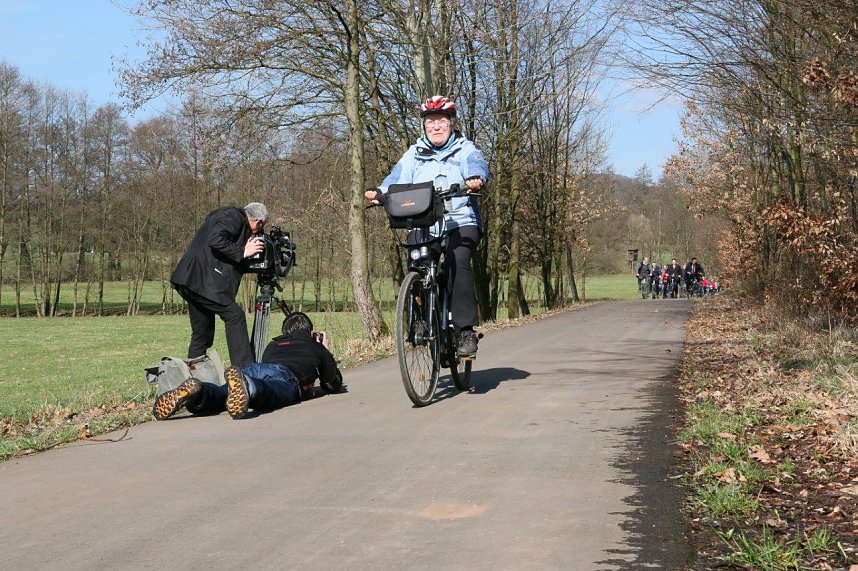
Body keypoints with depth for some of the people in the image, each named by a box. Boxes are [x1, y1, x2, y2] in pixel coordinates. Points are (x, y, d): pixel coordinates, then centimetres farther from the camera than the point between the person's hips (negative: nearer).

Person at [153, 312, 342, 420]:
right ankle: (246, 386, -73)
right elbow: (334, 385, 43)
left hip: (252, 367, 4)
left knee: (220, 395, -21)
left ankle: (195, 391, -56)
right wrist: (326, 353, 58)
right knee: (272, 393, -38)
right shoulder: (316, 347, 35)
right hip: (284, 375, -4)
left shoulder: (273, 344, 44)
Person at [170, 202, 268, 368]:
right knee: (234, 315, -15)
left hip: (190, 280, 10)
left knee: (202, 334, 12)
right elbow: (215, 240, -22)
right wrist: (243, 252, -15)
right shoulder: (232, 217, -4)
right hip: (201, 280, -10)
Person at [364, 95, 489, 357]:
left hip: (461, 223, -3)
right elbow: (398, 178, 0)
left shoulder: (465, 149, 10)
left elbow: (477, 166, -12)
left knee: (458, 261, -29)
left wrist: (476, 179, -37)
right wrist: (380, 191, -23)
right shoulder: (414, 154, 16)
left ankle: (466, 330, -25)